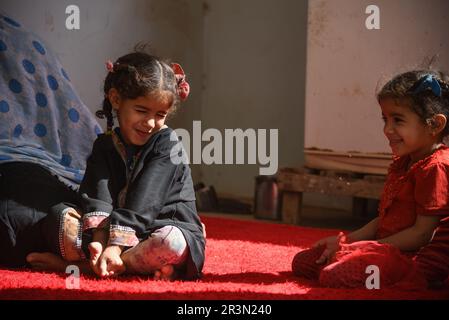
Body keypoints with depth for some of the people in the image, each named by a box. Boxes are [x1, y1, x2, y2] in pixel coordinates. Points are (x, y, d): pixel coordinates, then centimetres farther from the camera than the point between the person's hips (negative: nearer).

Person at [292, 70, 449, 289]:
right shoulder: (401, 164, 19)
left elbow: (422, 234, -19)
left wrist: (371, 247, -16)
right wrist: (347, 240, 8)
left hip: (417, 258, -10)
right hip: (386, 246, 11)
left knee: (334, 275, -30)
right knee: (302, 261, 6)